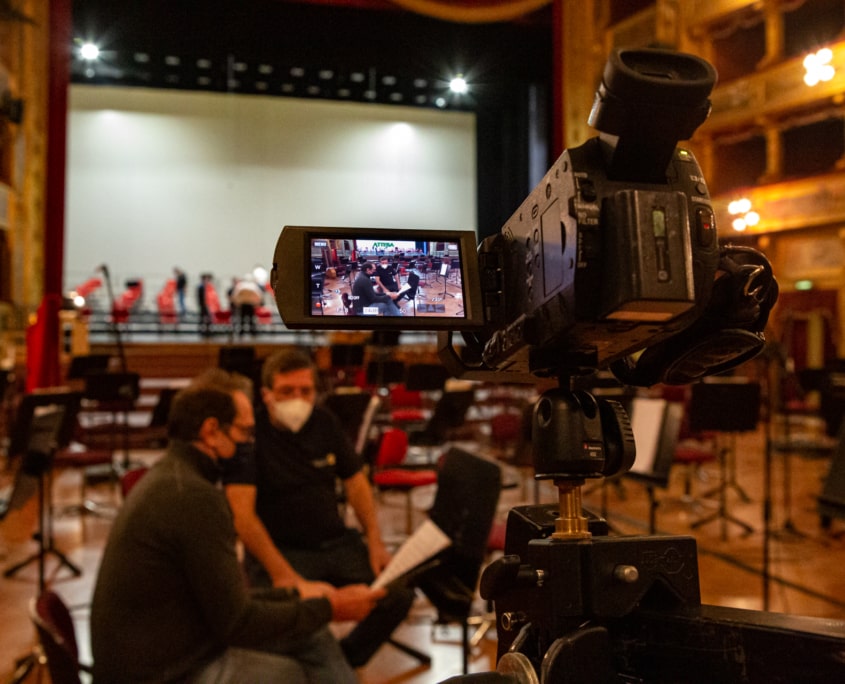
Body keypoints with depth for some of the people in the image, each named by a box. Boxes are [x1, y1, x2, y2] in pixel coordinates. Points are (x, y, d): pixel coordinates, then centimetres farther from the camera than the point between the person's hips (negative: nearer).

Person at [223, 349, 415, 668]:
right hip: (277, 548, -5)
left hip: (336, 541, 5)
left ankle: (343, 661, 12)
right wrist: (283, 575, -27)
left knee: (399, 594, -13)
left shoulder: (325, 423, 6)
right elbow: (242, 513, -18)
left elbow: (356, 482, 13)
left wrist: (375, 541, -1)